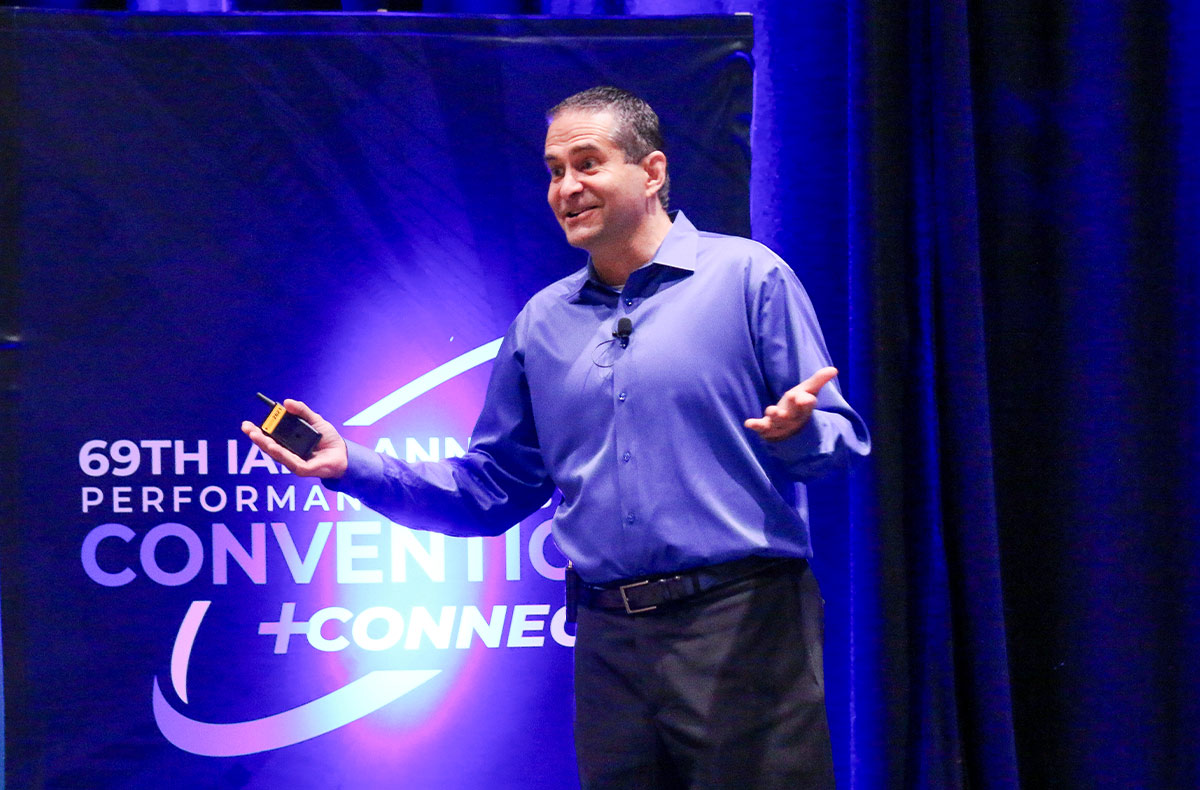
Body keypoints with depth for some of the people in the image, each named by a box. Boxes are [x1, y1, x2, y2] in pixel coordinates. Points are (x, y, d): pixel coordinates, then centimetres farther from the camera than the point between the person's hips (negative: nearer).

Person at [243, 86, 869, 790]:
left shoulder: (748, 276, 0)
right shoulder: (542, 323, 15)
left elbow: (841, 441, -3)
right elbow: (489, 490, 17)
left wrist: (796, 431, -26)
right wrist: (352, 466, 6)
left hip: (741, 624, -5)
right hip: (610, 641, 5)